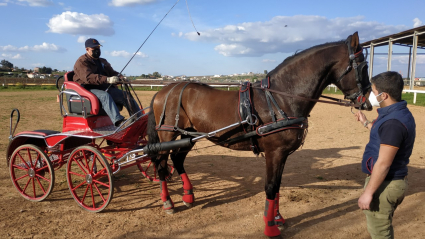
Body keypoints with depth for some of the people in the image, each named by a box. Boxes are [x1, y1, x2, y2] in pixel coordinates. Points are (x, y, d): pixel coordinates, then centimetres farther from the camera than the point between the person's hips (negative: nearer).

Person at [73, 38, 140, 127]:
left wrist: (120, 77, -6)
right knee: (104, 96, -38)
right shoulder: (81, 62, -2)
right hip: (89, 89, -7)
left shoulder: (103, 61, 25)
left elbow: (112, 72, 22)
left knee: (126, 95, -12)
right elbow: (88, 77, -20)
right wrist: (107, 80, -34)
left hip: (105, 88, 7)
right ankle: (119, 121, -54)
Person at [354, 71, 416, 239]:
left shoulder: (393, 122, -27)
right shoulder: (401, 113, 6)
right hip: (395, 181, 10)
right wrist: (366, 123, 26)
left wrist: (368, 192, -22)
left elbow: (383, 164, -27)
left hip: (384, 184, -10)